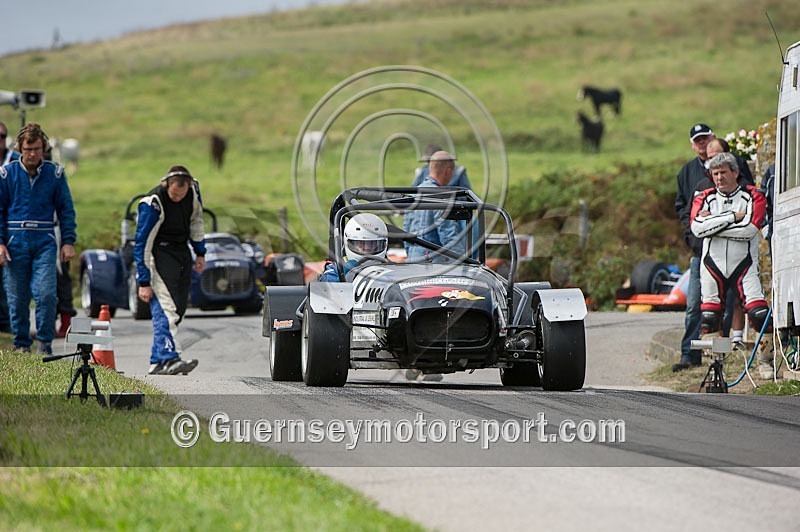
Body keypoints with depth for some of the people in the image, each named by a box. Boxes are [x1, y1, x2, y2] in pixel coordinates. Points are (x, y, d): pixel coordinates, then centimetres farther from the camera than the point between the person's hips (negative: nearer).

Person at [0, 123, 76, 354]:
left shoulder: (55, 173, 4)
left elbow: (66, 210, 10)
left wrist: (68, 242, 2)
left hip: (44, 242, 0)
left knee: (46, 293, -13)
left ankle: (45, 342, -2)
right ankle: (22, 344, 14)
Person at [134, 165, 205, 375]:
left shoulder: (193, 191, -7)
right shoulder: (153, 204, -25)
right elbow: (142, 243, -21)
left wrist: (200, 253, 16)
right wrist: (143, 282, -21)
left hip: (182, 251, 7)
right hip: (159, 253, -7)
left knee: (179, 307, 3)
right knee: (165, 306, -19)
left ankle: (157, 361, 7)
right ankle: (169, 358, -26)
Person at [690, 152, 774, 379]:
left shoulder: (753, 196, 0)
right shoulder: (704, 198, 7)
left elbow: (749, 229, -16)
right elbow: (697, 227, -12)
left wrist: (712, 223, -12)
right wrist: (733, 217, -14)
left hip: (744, 264, -2)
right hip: (713, 264, 2)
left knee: (761, 314, -13)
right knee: (708, 318, -3)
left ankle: (765, 361, 3)